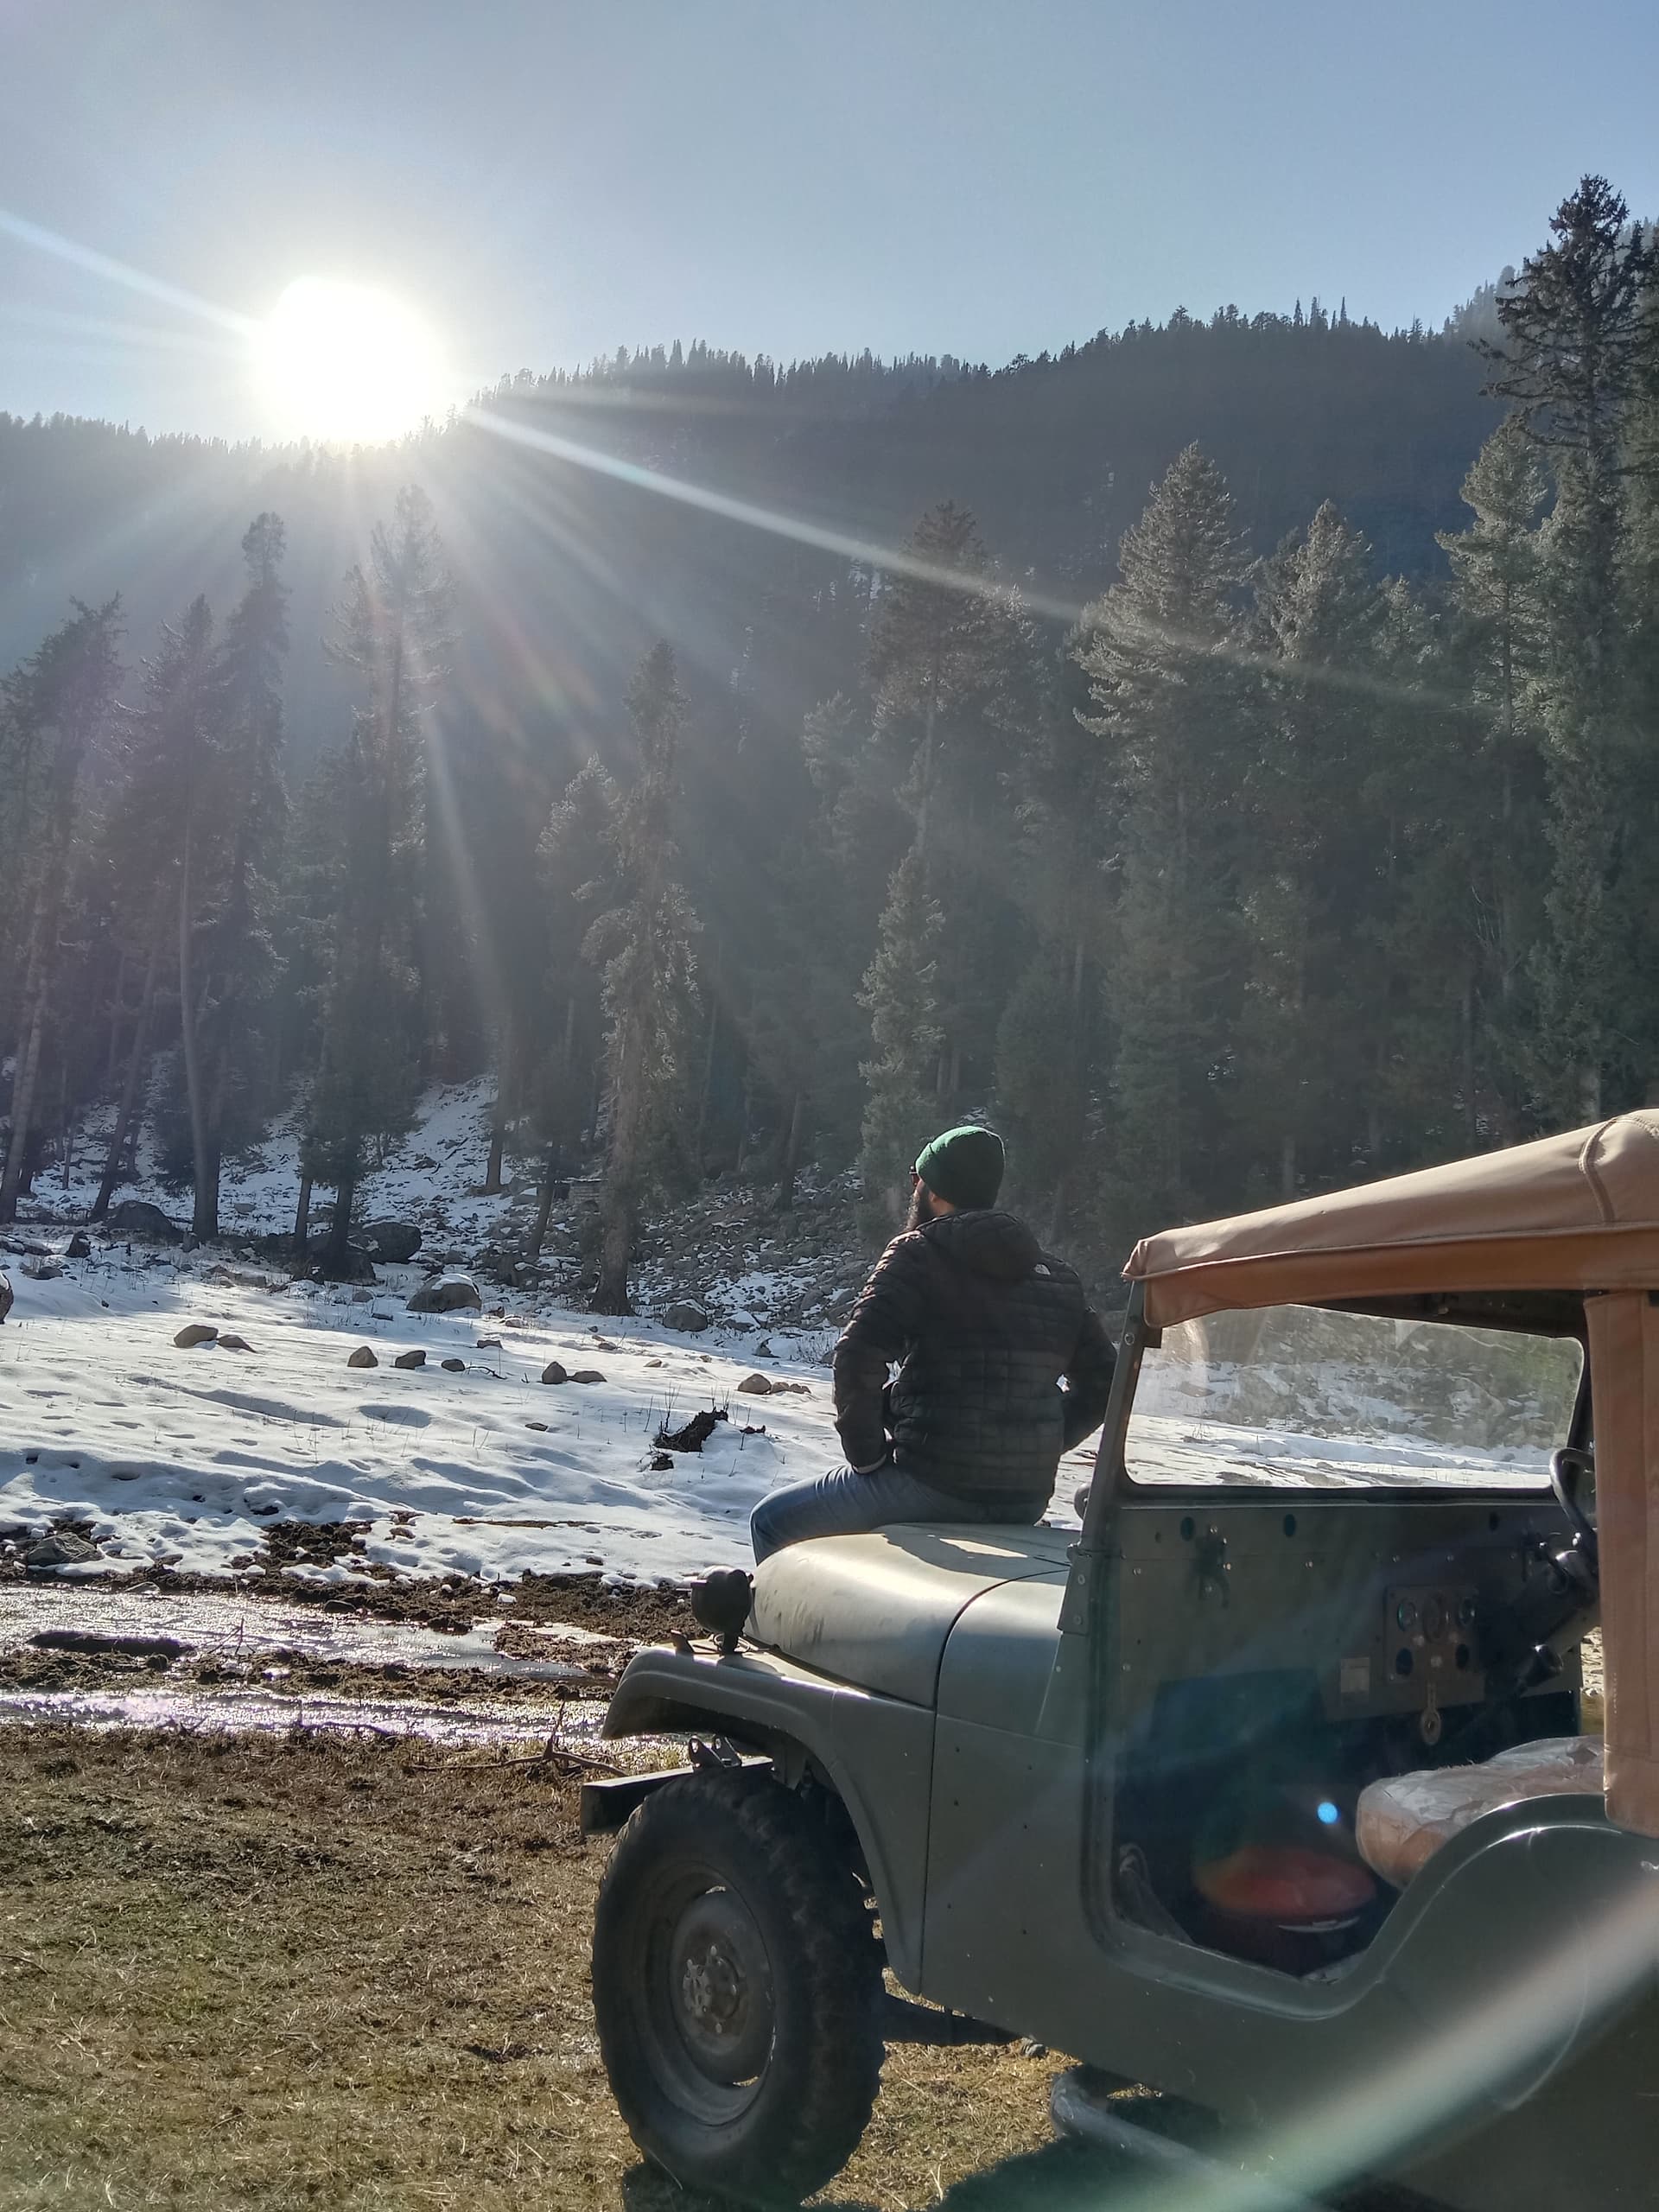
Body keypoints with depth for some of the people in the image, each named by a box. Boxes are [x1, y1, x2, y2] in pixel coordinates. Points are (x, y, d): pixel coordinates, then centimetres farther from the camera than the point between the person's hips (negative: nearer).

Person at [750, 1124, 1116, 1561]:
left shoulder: (919, 1253, -5)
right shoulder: (1059, 1278, 12)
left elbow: (858, 1356, -17)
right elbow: (1101, 1383, 16)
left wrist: (866, 1454, -6)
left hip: (931, 1484, -7)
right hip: (1027, 1501, 7)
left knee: (772, 1521, 12)